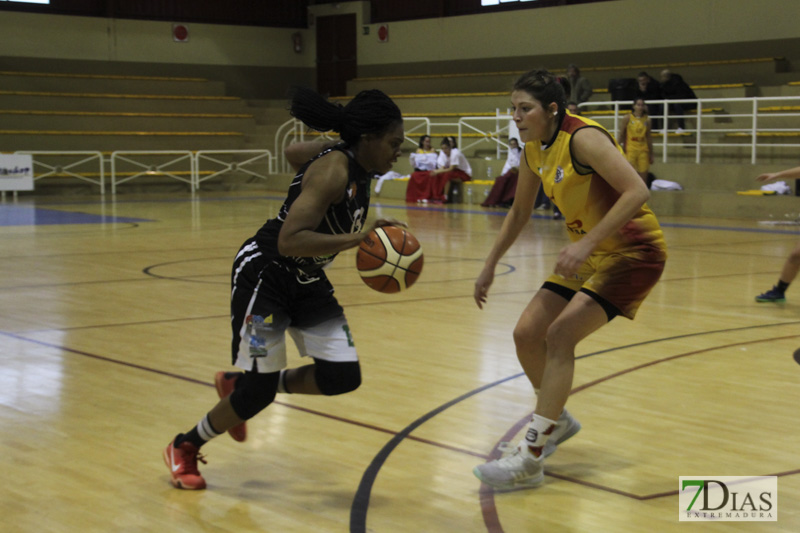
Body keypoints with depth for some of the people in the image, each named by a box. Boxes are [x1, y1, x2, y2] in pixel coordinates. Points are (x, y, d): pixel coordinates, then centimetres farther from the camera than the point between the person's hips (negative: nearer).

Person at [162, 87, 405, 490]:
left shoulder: (357, 169, 0)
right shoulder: (333, 170, -26)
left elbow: (295, 152, 18)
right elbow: (289, 241, -35)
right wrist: (358, 237, -39)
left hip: (307, 282, 9)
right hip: (264, 275, -9)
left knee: (343, 376, 0)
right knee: (259, 390, -3)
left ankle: (240, 383, 21)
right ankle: (183, 449, 23)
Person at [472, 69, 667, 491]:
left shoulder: (582, 138, -23)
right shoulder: (534, 151, 2)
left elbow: (637, 192, -32)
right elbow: (519, 212, 17)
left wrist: (587, 243, -37)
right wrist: (490, 265, 16)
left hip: (632, 251, -8)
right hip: (588, 254, 8)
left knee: (560, 334, -21)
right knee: (526, 334, 3)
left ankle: (530, 459, -15)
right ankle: (557, 421, 29)